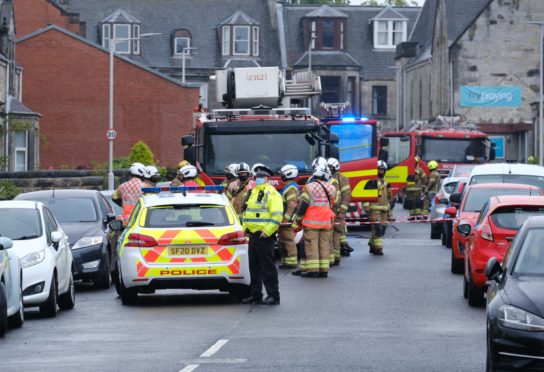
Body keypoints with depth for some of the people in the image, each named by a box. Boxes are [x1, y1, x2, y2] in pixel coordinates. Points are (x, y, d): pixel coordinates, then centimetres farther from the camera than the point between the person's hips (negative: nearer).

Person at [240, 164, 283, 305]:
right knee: (254, 266, 13)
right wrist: (245, 227, 16)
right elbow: (246, 212, 28)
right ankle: (255, 295, 20)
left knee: (268, 266, -8)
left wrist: (267, 231, -21)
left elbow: (277, 215, -18)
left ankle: (273, 296, -5)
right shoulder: (253, 192, 19)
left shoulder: (271, 193, -9)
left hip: (264, 235, -9)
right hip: (253, 234, 9)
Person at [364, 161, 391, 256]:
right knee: (377, 228, -13)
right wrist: (366, 206, -17)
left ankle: (372, 246, 23)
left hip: (384, 210, 8)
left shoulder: (384, 182, 20)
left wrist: (389, 210, 20)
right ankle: (378, 248, -11)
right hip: (374, 209, -8)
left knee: (382, 229, 8)